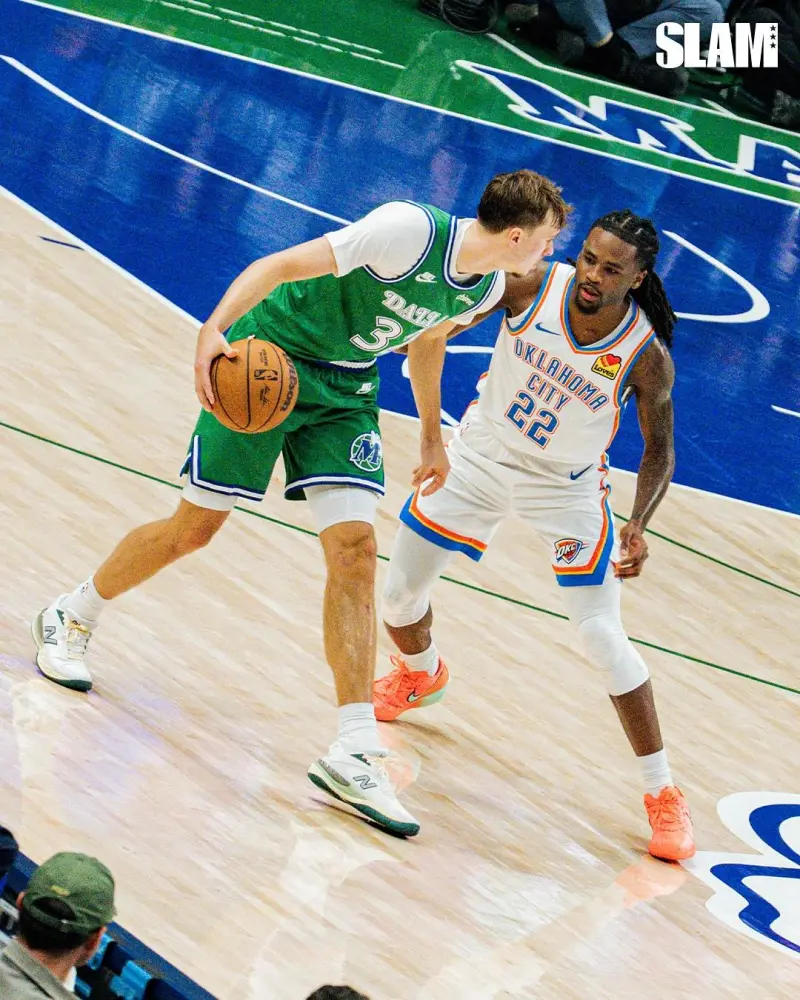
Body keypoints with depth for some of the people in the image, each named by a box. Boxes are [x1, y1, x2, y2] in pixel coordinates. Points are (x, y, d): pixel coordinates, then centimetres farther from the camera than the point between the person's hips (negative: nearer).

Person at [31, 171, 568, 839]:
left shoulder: (486, 289, -3)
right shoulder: (410, 232, -27)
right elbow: (284, 264, -27)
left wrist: (432, 434, 26)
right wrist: (215, 329, -39)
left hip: (345, 390, 6)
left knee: (355, 549, -8)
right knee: (195, 527, -1)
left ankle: (353, 754, -11)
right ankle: (71, 619, 27)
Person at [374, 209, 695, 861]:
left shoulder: (647, 359, -26)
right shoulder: (532, 286, -24)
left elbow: (659, 450, -11)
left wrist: (639, 527, -25)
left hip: (567, 488, -3)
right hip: (482, 455, 3)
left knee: (604, 639, -11)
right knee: (400, 595, 10)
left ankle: (663, 793, 2)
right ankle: (421, 675, 47)